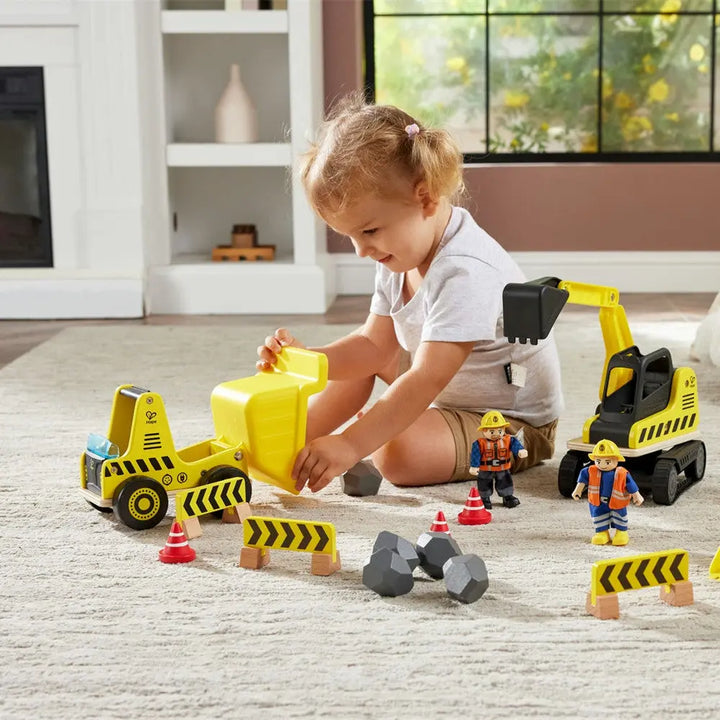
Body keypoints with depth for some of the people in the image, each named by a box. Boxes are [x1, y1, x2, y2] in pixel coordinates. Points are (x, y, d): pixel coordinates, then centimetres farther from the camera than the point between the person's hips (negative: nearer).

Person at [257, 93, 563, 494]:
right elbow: (375, 345, 1)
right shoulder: (399, 257, -2)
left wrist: (351, 446, -45)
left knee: (399, 454, -31)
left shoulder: (465, 272, -33)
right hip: (449, 396, 9)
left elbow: (426, 379, -38)